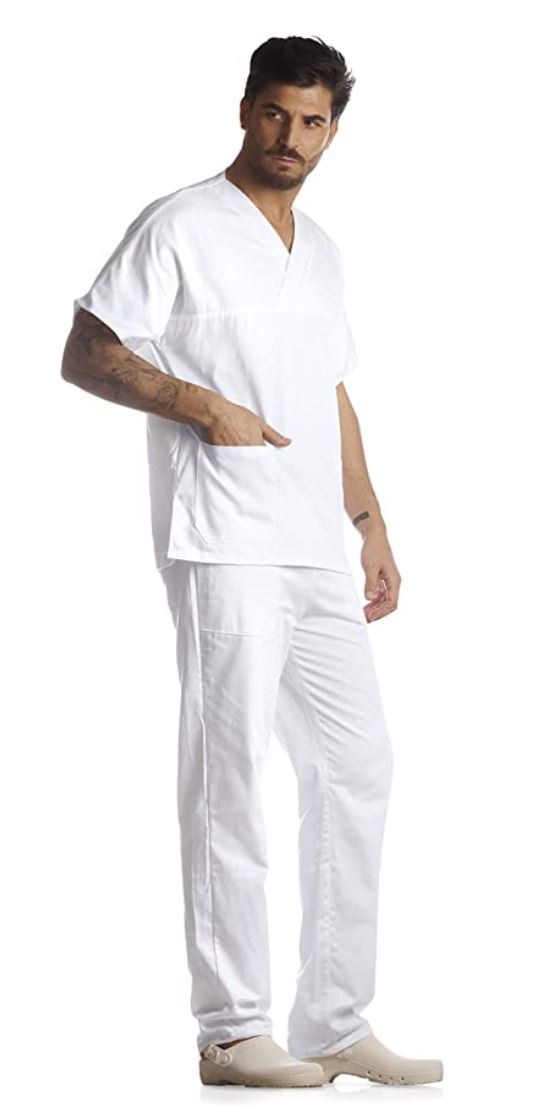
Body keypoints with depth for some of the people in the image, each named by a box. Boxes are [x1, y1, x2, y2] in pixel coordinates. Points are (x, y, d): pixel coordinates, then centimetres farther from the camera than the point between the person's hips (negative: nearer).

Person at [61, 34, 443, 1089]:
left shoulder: (320, 251, 19)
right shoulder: (180, 227, -3)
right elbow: (87, 354, -7)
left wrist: (373, 529, 19)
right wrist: (203, 404, -18)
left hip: (318, 556, 8)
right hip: (224, 551, -8)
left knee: (357, 768, 7)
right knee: (229, 775, -6)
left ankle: (335, 1024, 14)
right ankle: (232, 1032, -2)